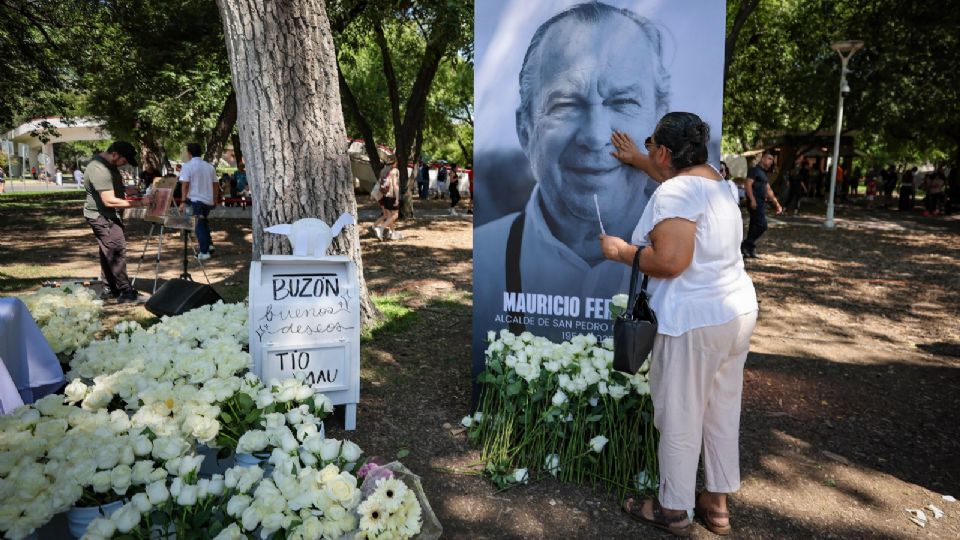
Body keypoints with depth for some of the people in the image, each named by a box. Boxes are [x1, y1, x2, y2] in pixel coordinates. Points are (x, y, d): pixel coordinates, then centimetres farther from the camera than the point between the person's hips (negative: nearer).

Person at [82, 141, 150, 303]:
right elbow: (109, 201, -28)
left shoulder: (109, 164, 9)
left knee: (108, 252, 14)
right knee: (117, 251, -14)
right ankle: (126, 292, -15)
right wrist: (138, 203, -27)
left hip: (109, 216, 11)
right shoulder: (99, 169, -24)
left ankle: (110, 289, 23)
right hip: (101, 217, -11)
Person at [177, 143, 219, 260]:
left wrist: (183, 201, -11)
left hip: (195, 200, -5)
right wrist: (215, 200, 18)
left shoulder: (187, 166, -7)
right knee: (205, 222, 24)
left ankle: (204, 252, -2)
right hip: (208, 200, 5)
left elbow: (185, 184, -13)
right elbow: (216, 185, 11)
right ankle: (209, 245, 18)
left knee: (199, 225, 0)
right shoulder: (210, 166, 8)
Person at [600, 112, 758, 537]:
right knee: (722, 411, 17)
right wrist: (636, 161, 43)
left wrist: (622, 251, -11)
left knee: (679, 418, 6)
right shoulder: (718, 183, 11)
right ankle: (717, 503, 32)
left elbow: (670, 261, -28)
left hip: (694, 322, -9)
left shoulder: (674, 193, -18)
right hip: (737, 311, 9)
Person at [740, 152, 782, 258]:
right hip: (755, 202, -9)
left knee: (754, 225, 9)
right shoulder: (754, 170, -5)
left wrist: (777, 204, 23)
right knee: (762, 225, -15)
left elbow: (768, 190, 25)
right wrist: (752, 200, -26)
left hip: (762, 203, 9)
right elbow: (748, 184, -16)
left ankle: (749, 250, 12)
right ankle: (745, 245, -9)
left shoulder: (765, 174, 22)